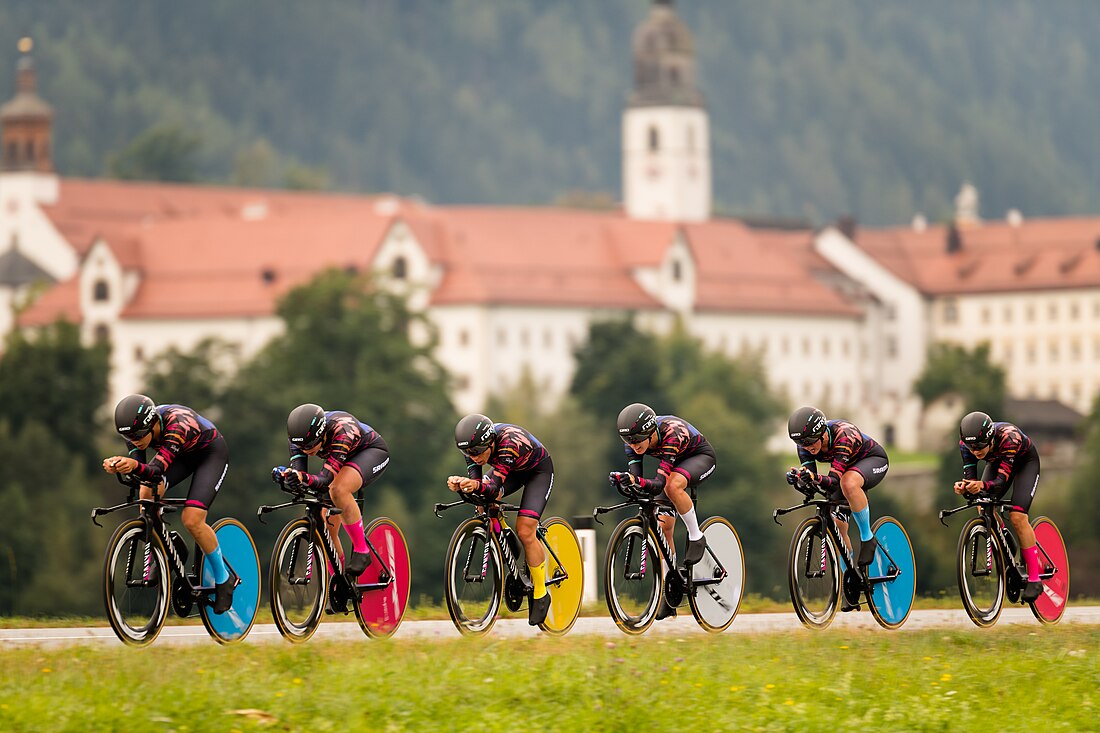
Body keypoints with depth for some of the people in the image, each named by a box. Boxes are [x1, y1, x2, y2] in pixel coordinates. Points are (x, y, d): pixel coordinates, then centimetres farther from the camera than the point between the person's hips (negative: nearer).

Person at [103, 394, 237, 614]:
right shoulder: (137, 430, -23)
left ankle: (224, 579, 1)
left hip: (211, 453, -6)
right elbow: (134, 477, -26)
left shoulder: (177, 424, -41)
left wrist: (135, 466, -71)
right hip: (183, 455, 6)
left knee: (192, 520, -20)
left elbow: (157, 471, -50)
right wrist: (120, 467, -49)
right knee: (147, 492, -24)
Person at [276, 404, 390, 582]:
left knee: (339, 489, -38)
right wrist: (291, 478, -56)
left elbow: (326, 480, -46)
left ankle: (361, 551, -24)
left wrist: (306, 479, -66)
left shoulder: (341, 431, -41)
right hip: (341, 460, 6)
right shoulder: (299, 435, -25)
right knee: (327, 529, -6)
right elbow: (298, 469, -32)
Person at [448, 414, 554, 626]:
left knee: (525, 532, -16)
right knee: (483, 501, -22)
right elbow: (475, 481, -28)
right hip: (512, 470, 6)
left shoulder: (509, 443, -42)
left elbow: (494, 488, -47)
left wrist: (477, 486, -68)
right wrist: (461, 485, -51)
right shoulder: (474, 445, -25)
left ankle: (540, 595, -1)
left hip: (538, 470, -6)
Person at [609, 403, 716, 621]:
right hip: (676, 464, 6)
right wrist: (626, 480, -49)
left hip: (701, 457, -6)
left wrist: (640, 482, -63)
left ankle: (696, 537, -17)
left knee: (673, 485, -39)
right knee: (663, 526, -5)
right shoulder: (634, 440, -23)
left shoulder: (671, 433, -39)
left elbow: (659, 484, -44)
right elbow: (635, 475, -27)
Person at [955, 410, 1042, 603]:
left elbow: (1001, 481, -44)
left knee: (1017, 516, -21)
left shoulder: (1008, 438, -42)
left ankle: (1034, 579, -13)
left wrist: (983, 485, -64)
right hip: (997, 462, 5)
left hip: (1025, 462, -5)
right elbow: (970, 476, -30)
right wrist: (963, 486, -54)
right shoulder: (966, 442, -30)